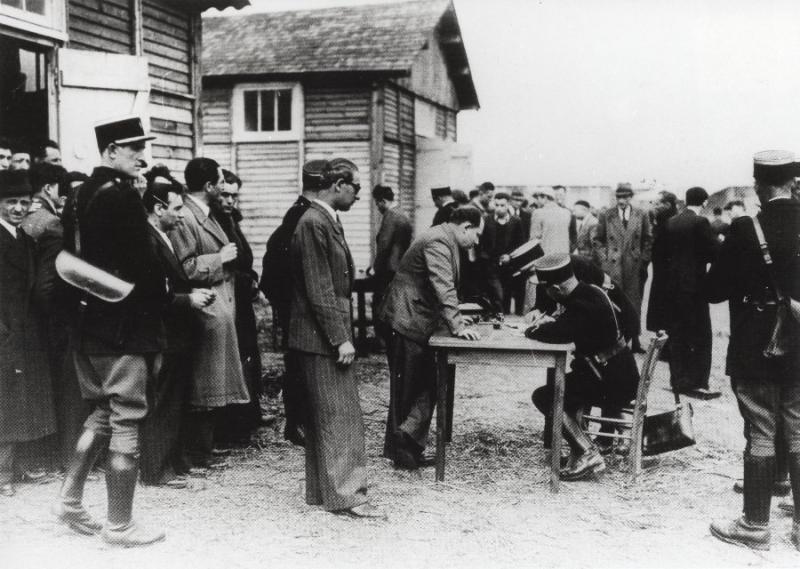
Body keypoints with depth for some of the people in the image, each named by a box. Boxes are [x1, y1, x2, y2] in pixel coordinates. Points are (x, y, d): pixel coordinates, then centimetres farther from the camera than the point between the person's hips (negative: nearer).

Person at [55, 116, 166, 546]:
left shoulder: (79, 196, 11)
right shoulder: (121, 196, -16)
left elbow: (71, 259, 14)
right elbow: (141, 262, -19)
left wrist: (81, 309, 18)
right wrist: (165, 298, -6)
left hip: (86, 324, 9)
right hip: (123, 325, -9)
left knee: (102, 412, 21)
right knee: (126, 421, 0)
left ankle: (70, 500, 23)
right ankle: (119, 525, 8)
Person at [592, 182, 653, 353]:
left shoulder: (642, 215, 6)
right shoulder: (606, 216, 4)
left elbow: (648, 239, 12)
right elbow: (598, 240, 10)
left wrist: (644, 259, 2)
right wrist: (604, 258, 1)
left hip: (634, 267, 1)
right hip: (612, 266, -1)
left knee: (634, 305, 3)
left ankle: (634, 341, 11)